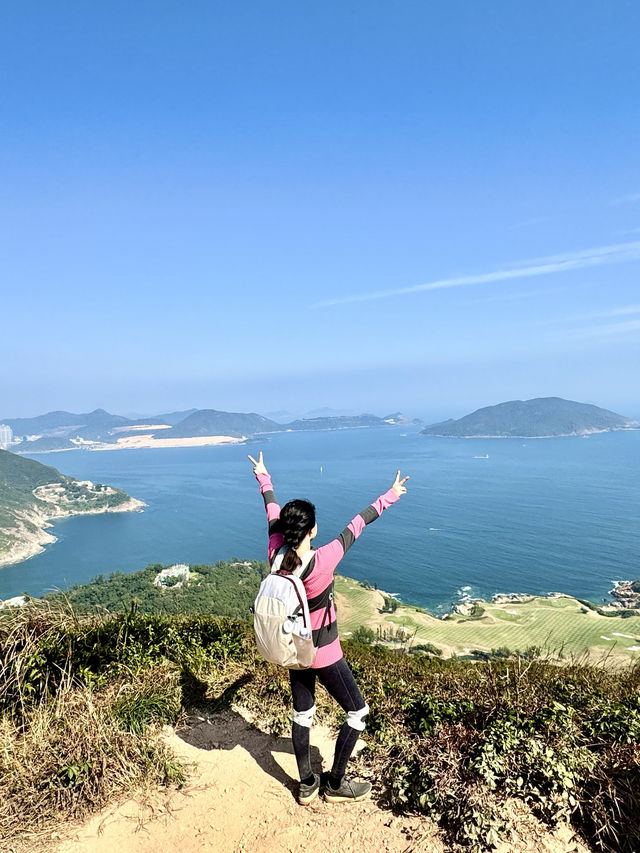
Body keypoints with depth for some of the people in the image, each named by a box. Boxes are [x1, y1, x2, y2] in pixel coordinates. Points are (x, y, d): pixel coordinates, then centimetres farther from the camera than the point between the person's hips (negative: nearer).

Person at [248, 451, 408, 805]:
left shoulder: (275, 556, -18)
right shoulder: (323, 561, -32)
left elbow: (272, 512, -2)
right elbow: (357, 524, -20)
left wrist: (264, 479, 15)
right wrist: (389, 497, -9)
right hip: (323, 653, -6)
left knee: (302, 714, 21)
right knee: (357, 713, 16)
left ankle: (307, 785, 38)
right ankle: (335, 784, 29)